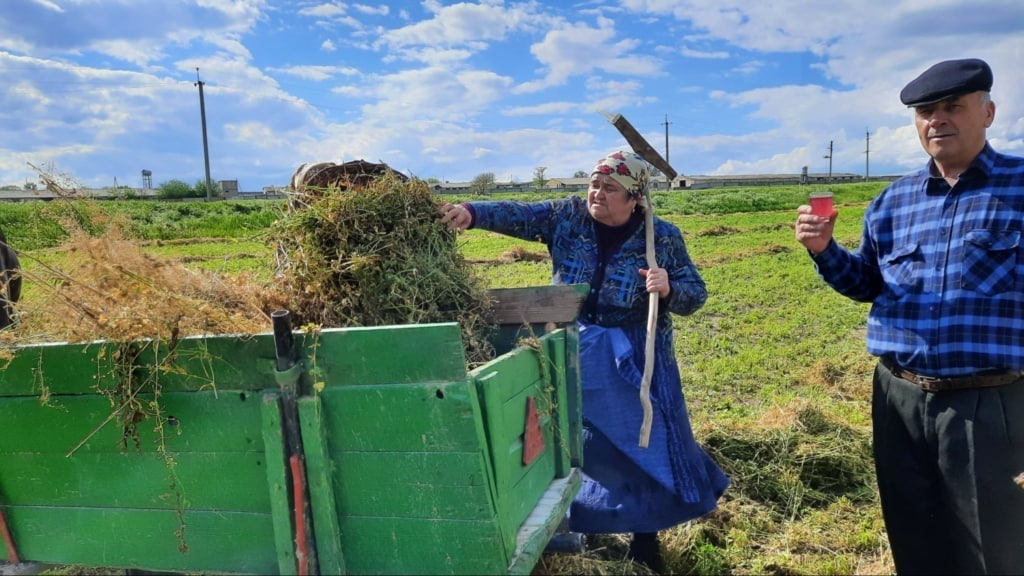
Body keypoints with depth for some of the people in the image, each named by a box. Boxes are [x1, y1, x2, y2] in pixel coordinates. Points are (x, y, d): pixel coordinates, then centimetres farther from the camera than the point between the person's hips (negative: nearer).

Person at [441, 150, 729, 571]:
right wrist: (472, 213, -34)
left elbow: (695, 295, -6)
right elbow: (518, 215, -17)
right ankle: (564, 527, 34)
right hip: (570, 351, 2)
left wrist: (668, 289, -28)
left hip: (633, 361, -1)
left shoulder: (663, 237, -8)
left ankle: (645, 538, 26)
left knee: (642, 441, 6)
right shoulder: (567, 216, -5)